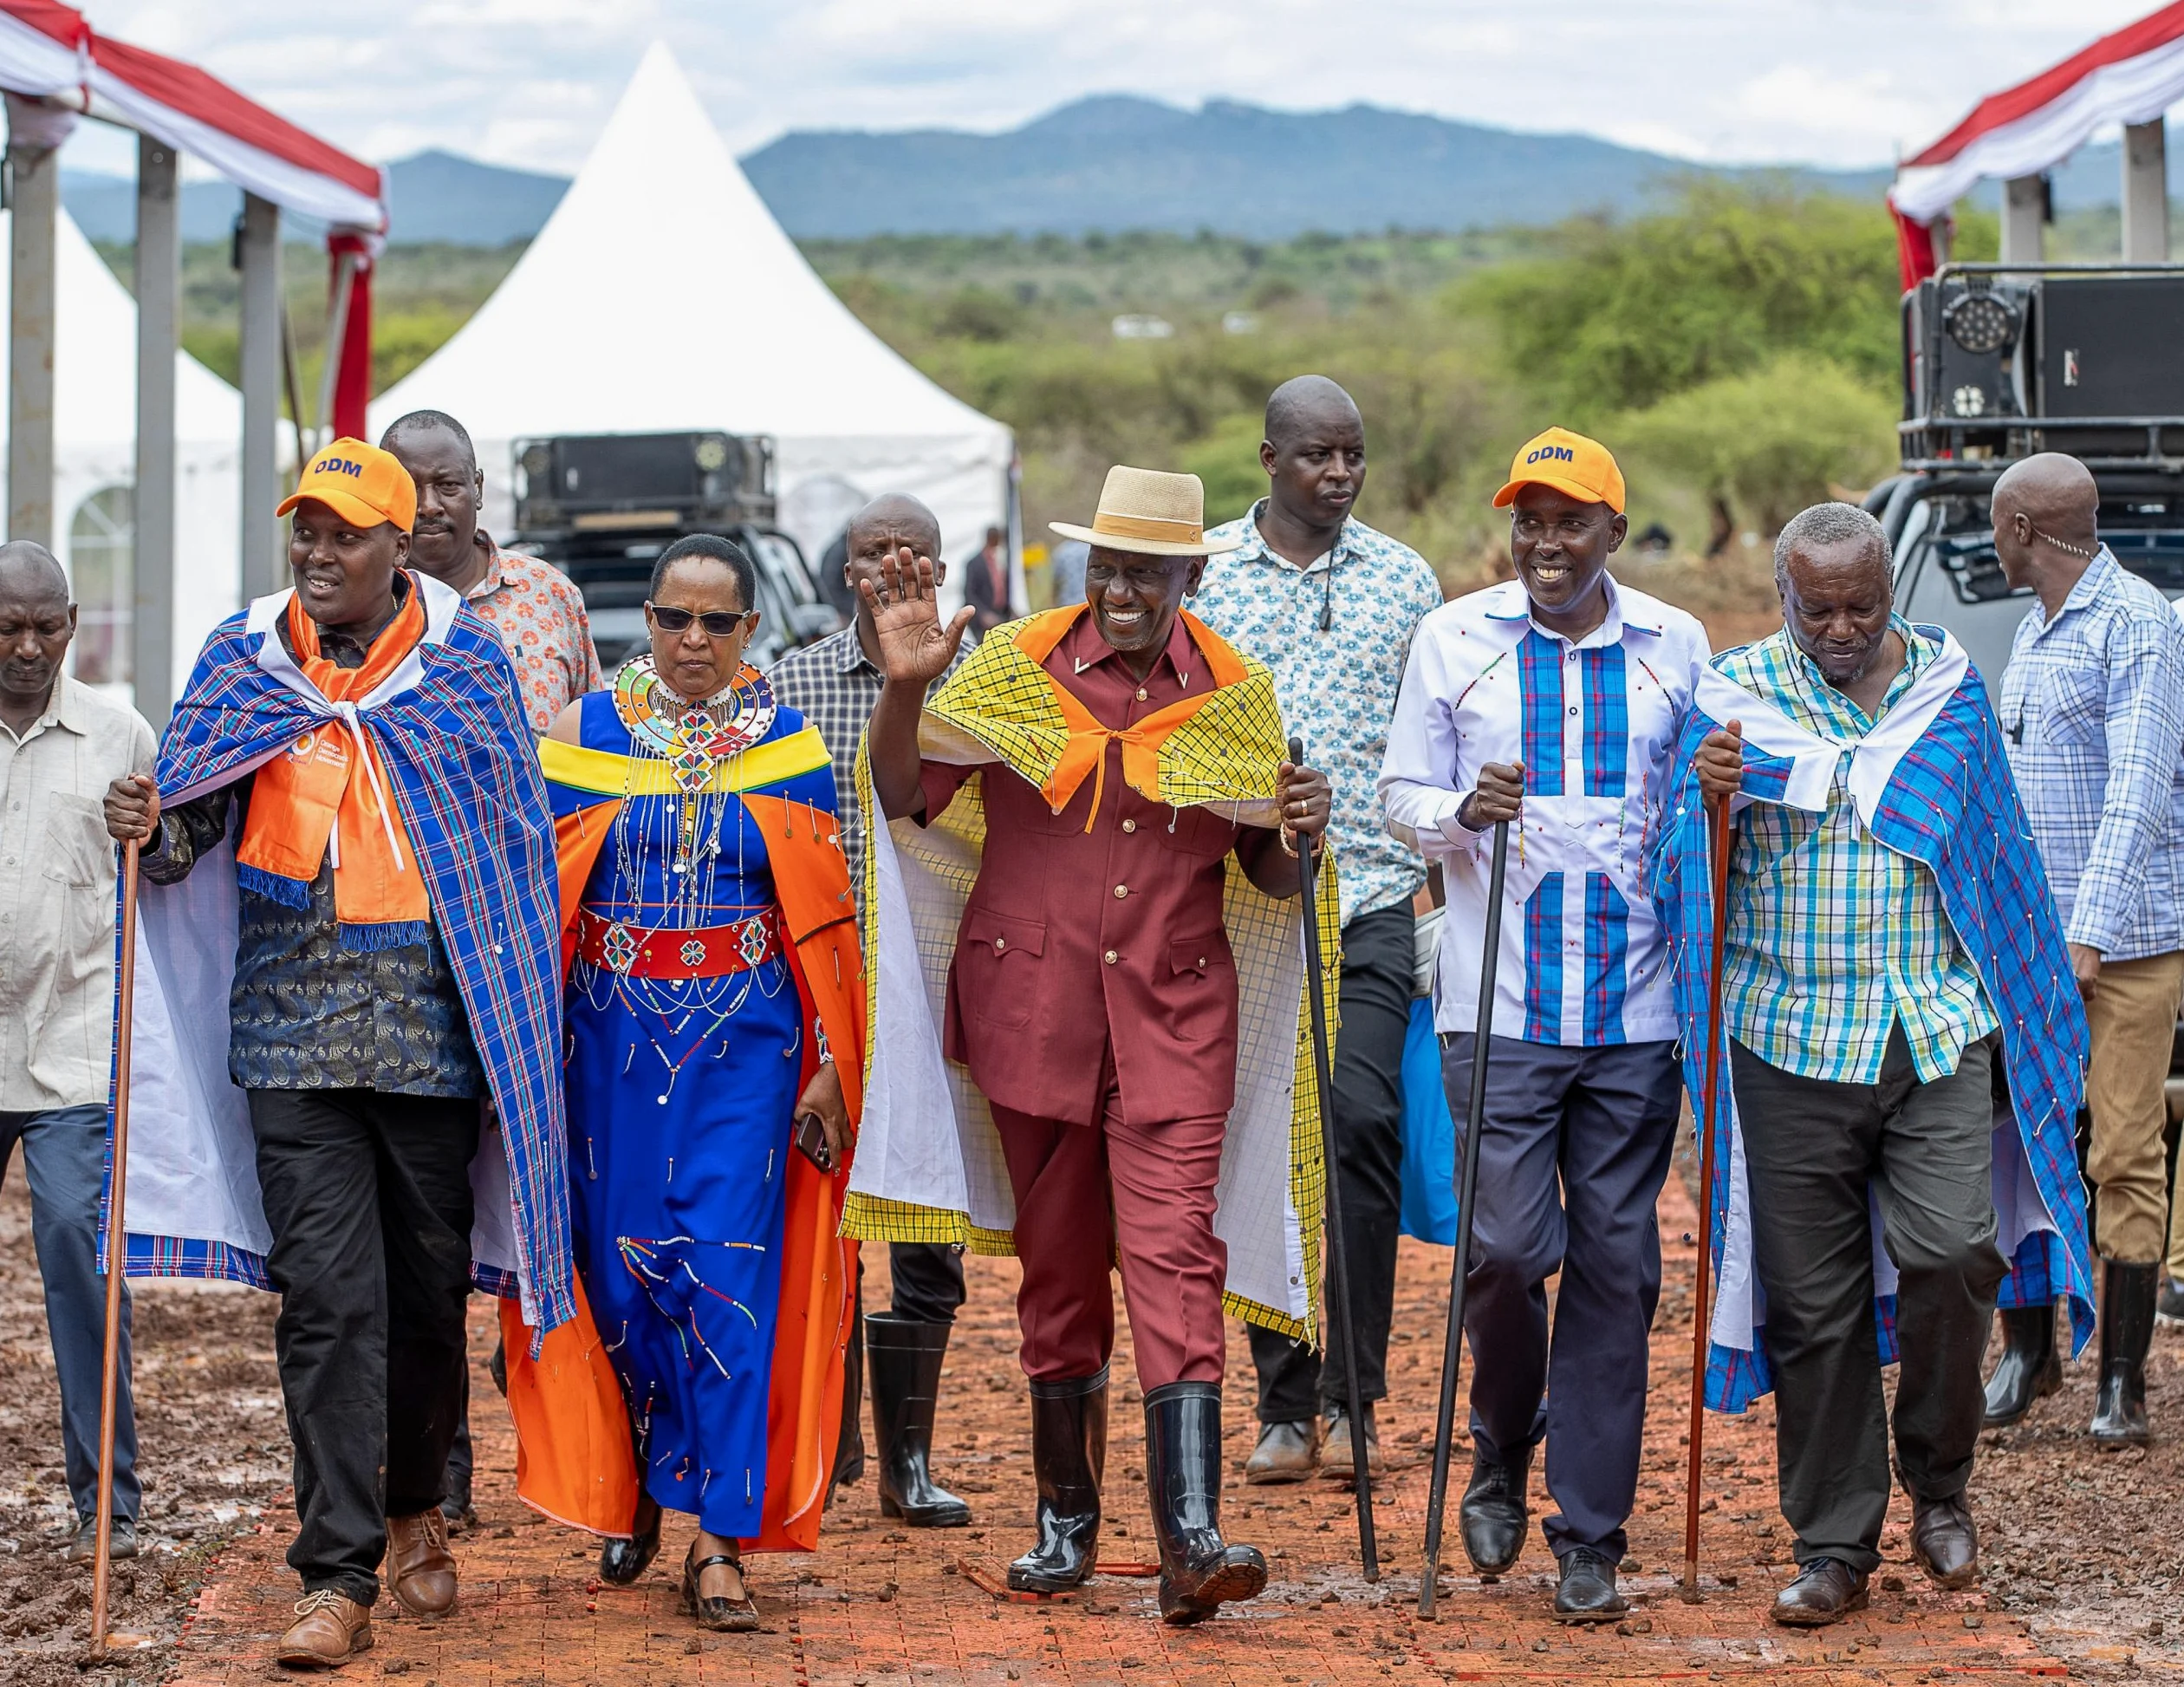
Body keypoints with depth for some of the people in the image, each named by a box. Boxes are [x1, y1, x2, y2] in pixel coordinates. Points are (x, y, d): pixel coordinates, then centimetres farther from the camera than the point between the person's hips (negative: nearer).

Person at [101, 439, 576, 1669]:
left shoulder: (469, 664, 3)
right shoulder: (243, 660, 7)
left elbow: (519, 840, 8)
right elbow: (197, 824, 8)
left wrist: (516, 1023, 4)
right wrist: (157, 830, -17)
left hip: (436, 1025, 0)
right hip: (294, 1027, 0)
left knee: (429, 1288, 10)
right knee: (326, 1299, -7)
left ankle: (415, 1506, 34)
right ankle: (340, 1577, -6)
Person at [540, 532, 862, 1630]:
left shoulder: (787, 747, 4)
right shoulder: (587, 730, 5)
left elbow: (823, 919, 4)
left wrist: (829, 1067, -2)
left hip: (746, 1043, -1)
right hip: (616, 1037, 1)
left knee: (729, 1277, -8)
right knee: (622, 1268, 5)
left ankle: (719, 1539, -6)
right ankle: (637, 1487, 29)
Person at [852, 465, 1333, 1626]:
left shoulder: (1233, 694, 4)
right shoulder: (1016, 669, 1)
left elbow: (1266, 877, 11)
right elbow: (905, 798, -2)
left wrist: (1297, 836, -11)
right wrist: (905, 689, -18)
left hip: (1175, 1016, -1)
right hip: (1031, 1005, 1)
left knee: (1174, 1253, -14)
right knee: (1057, 1264, 10)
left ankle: (1190, 1538, -20)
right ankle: (1067, 1519, 24)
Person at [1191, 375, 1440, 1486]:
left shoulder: (1404, 580, 9)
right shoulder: (1201, 576, 4)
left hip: (1372, 903, 0)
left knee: (1362, 1119, -14)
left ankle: (1352, 1395, -7)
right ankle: (1284, 1404, 10)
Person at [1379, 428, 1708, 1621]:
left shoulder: (1676, 647, 8)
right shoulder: (1453, 638, 5)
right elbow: (1402, 793, 9)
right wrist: (1462, 811, -12)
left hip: (1636, 1012, 1)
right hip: (1499, 1006, -1)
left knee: (1615, 1263, 2)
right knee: (1508, 1247, -8)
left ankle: (1589, 1534, 10)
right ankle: (1501, 1459, 21)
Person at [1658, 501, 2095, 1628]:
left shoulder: (1950, 688, 7)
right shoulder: (1733, 694, 3)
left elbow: (1999, 858, 16)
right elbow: (1685, 874, 2)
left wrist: (2030, 1018, 16)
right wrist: (1708, 804, -21)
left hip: (1936, 1029, 0)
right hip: (1792, 1039, 0)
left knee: (1953, 1255, -15)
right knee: (1814, 1301, 2)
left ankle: (1937, 1481, 11)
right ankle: (1834, 1546, 13)